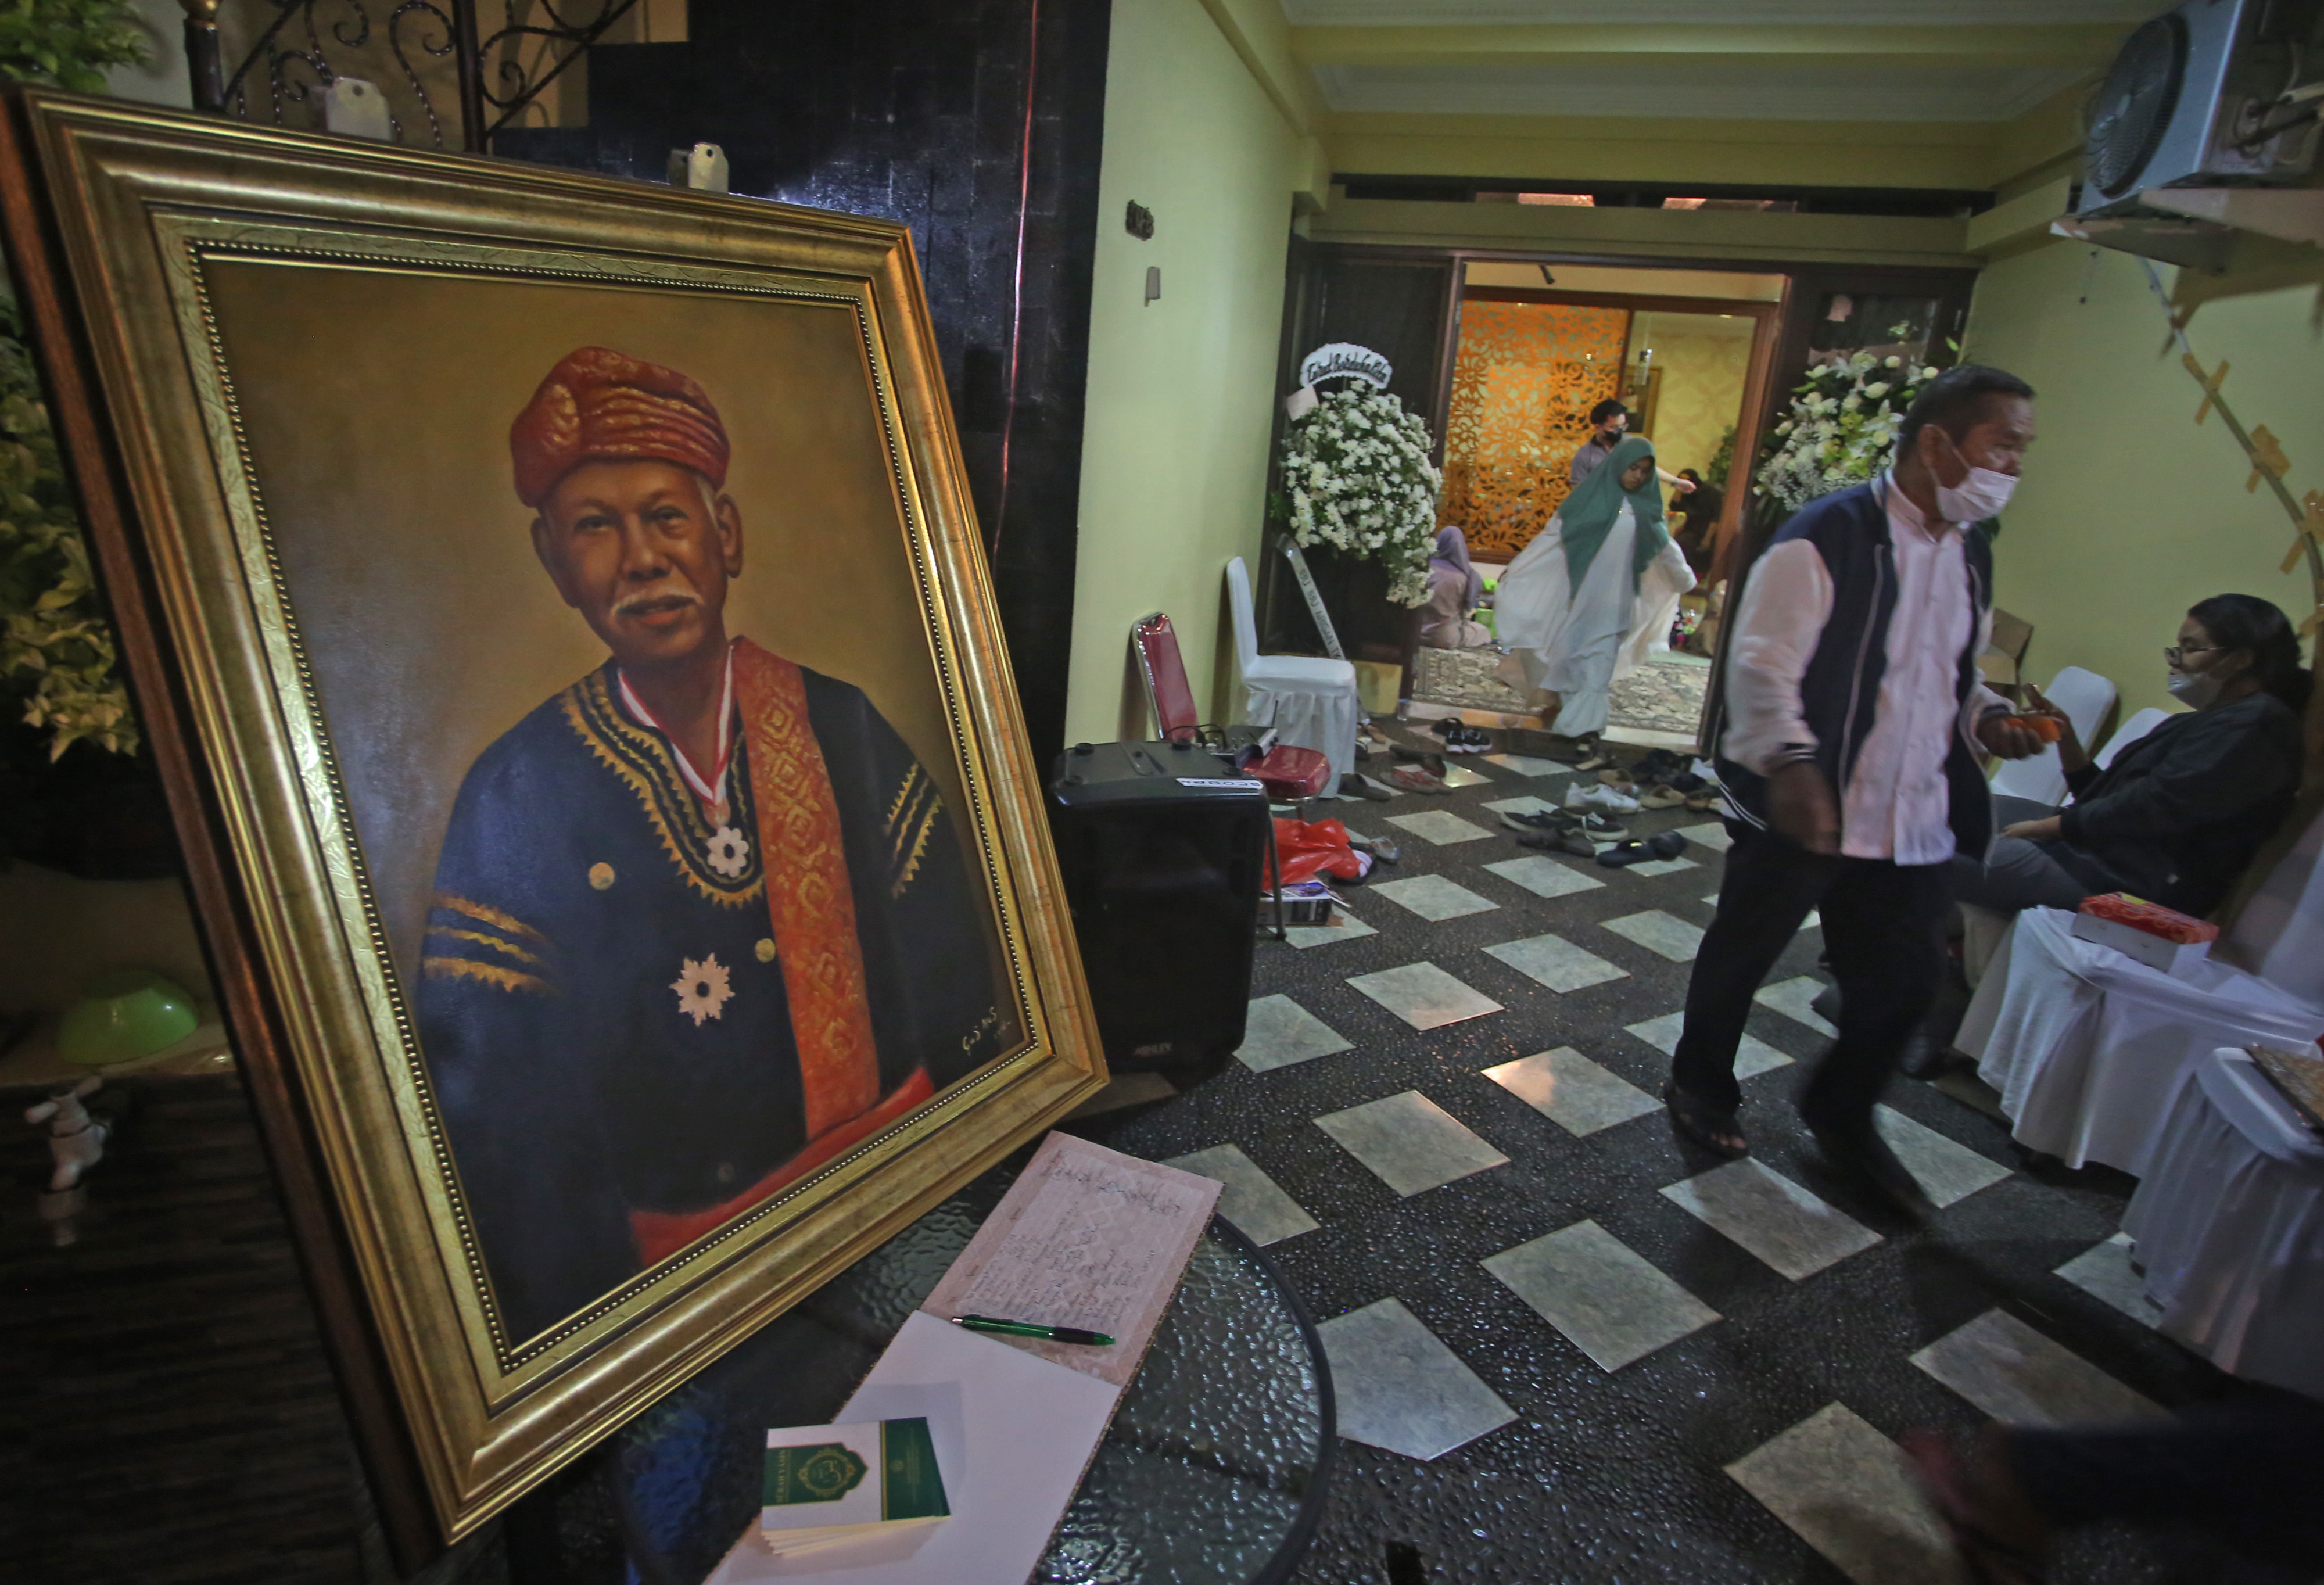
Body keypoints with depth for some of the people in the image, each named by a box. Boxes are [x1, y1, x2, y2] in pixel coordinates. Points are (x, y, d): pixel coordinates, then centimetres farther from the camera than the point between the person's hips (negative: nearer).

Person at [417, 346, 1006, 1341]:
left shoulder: (842, 728, -7)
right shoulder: (517, 799, -10)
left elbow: (954, 979, -2)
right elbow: (504, 1109, -6)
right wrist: (597, 1322, -5)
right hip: (678, 1248, -1)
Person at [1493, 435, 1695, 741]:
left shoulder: (1647, 508, 5)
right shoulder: (1592, 496, -4)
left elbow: (1665, 547, 20)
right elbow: (1553, 534, -4)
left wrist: (1686, 579, 31)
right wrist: (1515, 568, -6)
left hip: (1613, 598, 2)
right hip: (1578, 592, -2)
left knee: (1600, 658, 0)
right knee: (1568, 651, 5)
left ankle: (1584, 721, 2)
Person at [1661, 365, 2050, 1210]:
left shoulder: (1970, 554, 12)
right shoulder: (1829, 535, -14)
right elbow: (1763, 664, -20)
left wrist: (1987, 716, 4)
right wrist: (1790, 763, -33)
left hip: (1915, 819, 7)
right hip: (1800, 813, -7)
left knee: (1906, 981, 13)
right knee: (1740, 958, 11)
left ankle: (1841, 1118, 37)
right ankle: (1700, 1086, 35)